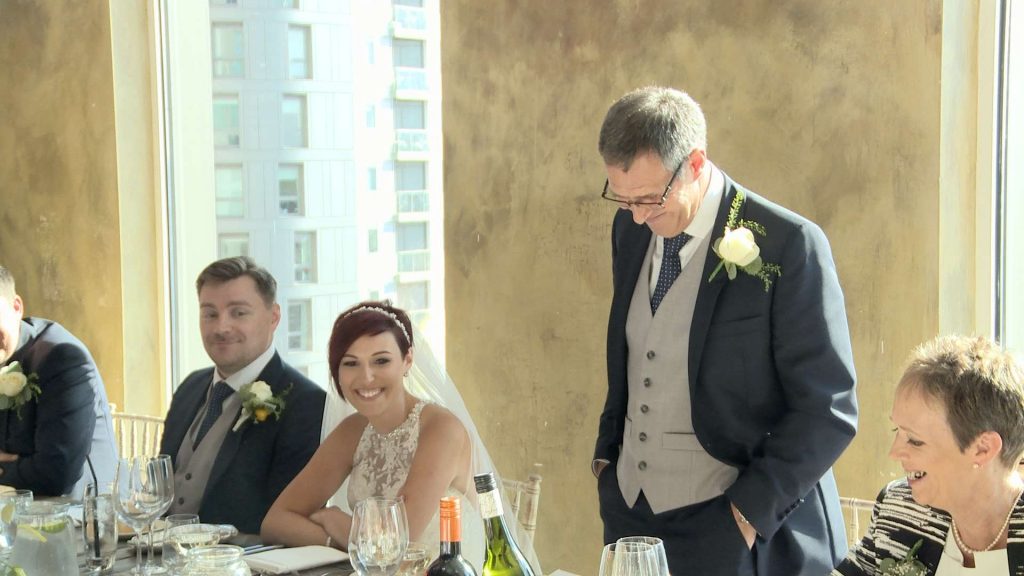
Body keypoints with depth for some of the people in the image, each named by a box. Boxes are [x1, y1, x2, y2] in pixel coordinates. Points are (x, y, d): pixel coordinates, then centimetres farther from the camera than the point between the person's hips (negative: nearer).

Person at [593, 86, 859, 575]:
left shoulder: (789, 245, -15)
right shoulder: (631, 229, 4)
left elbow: (828, 411, -12)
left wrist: (751, 509, -16)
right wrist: (607, 454, 9)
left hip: (728, 521, -5)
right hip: (629, 510, 5)